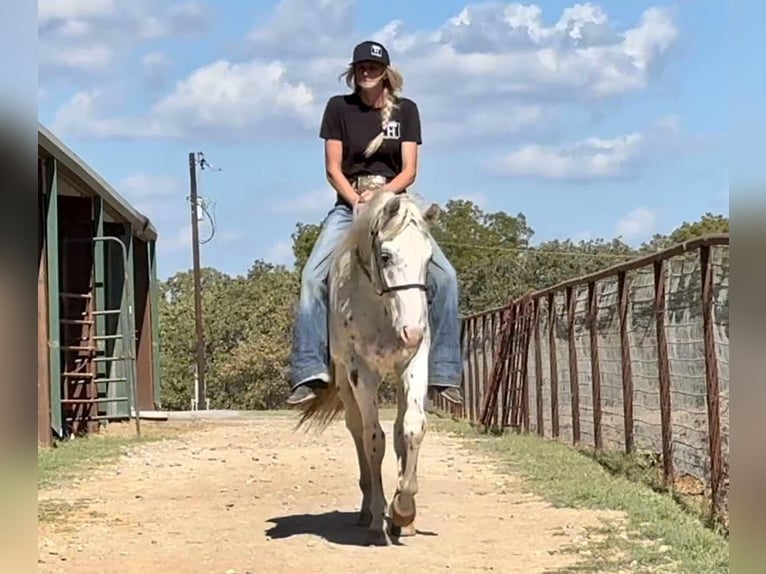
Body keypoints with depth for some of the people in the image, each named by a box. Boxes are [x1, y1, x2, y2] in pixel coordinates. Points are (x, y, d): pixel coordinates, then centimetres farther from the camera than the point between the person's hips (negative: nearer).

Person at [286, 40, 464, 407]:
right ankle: (310, 371, -26)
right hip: (349, 207, -1)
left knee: (444, 276, -17)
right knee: (313, 276, -24)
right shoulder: (339, 108, 3)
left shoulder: (406, 110, 5)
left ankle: (444, 372, -10)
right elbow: (333, 168, -1)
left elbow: (409, 169, -2)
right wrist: (357, 200, -18)